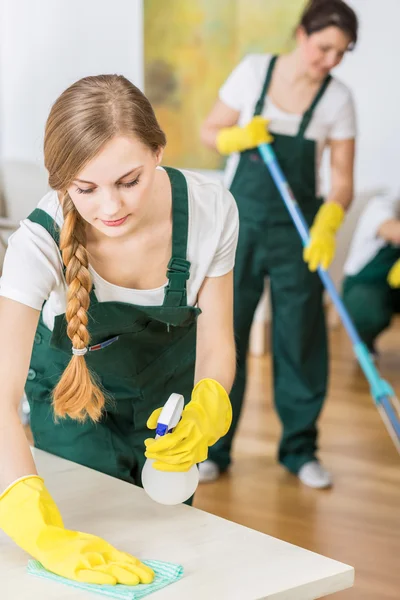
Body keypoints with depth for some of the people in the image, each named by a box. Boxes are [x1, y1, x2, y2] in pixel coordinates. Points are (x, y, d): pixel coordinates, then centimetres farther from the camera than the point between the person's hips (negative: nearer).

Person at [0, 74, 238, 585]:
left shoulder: (210, 209, -31)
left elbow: (215, 343, -19)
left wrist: (206, 410, -42)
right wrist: (44, 534, -61)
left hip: (169, 382, 2)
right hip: (71, 388, -1)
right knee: (99, 543, -1)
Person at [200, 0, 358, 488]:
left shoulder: (337, 99, -4)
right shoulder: (253, 70, -3)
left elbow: (342, 181, -5)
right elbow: (210, 133, 6)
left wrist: (327, 225, -23)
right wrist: (241, 136, -15)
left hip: (297, 228, 0)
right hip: (241, 218, 0)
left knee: (300, 334, 2)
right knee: (225, 329, 2)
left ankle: (299, 448, 17)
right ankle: (213, 446, 13)